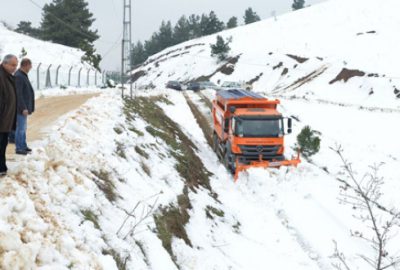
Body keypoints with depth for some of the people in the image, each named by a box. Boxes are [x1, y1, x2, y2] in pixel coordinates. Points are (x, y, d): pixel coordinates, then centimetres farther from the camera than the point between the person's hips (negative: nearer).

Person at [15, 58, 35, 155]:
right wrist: (23, 108, -24)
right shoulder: (18, 76, -19)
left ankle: (23, 146, 23)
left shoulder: (23, 76, 12)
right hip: (21, 107, -10)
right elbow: (18, 94, -23)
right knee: (20, 128, -4)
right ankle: (19, 148, 1)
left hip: (24, 107, 10)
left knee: (23, 127, 15)